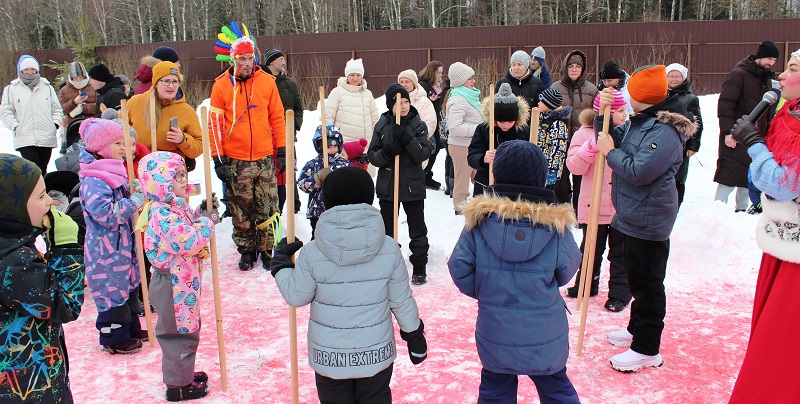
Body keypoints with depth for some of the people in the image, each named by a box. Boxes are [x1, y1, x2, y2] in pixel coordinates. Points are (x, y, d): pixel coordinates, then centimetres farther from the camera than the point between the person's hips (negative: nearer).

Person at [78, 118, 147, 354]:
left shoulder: (115, 171, 8)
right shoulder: (94, 181, -22)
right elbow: (107, 214, -31)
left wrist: (135, 190, 5)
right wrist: (135, 201, -25)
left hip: (123, 244, 10)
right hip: (107, 249, -10)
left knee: (129, 286, 20)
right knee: (113, 290, 2)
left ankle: (131, 328, 35)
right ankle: (114, 338, 17)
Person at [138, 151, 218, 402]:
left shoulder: (177, 206, 7)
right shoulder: (162, 214, -26)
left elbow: (189, 228, 20)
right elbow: (189, 242, -33)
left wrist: (202, 214, 3)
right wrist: (208, 221, -20)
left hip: (184, 282, 10)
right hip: (172, 285, -10)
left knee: (188, 329, 23)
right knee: (180, 334, 4)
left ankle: (184, 374, 41)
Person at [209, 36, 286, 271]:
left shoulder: (267, 82, 3)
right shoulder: (221, 85, 0)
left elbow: (277, 118, 8)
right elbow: (215, 124, 1)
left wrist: (282, 150, 5)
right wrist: (218, 159, -3)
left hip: (265, 158, 1)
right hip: (235, 161, 0)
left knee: (267, 210, 5)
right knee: (241, 211, 8)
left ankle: (266, 250, 20)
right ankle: (246, 251, 24)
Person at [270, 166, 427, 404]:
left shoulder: (311, 254, -19)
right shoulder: (390, 249, -15)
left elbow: (296, 297, -5)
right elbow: (402, 301, -6)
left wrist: (281, 262, 12)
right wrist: (415, 336, 11)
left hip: (329, 357, -1)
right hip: (376, 354, 1)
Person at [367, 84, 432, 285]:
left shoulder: (418, 125, -3)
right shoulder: (382, 126, 0)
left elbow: (424, 154, -12)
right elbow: (372, 156, -2)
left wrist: (407, 140, -26)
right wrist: (387, 152, -22)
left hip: (413, 185, -1)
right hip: (387, 185, 2)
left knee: (417, 229, 8)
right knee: (387, 228, 13)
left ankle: (419, 268, 20)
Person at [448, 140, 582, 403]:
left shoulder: (479, 218, -14)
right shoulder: (555, 224, -14)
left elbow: (459, 268, -11)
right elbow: (567, 272, -3)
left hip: (495, 335, 1)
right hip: (545, 336, 0)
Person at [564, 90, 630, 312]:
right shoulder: (585, 134, -4)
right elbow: (575, 167, -13)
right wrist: (590, 147, -26)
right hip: (594, 205, -1)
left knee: (620, 251, 9)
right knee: (592, 248, 15)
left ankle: (620, 292, 19)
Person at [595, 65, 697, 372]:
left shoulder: (665, 131, -22)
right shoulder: (642, 122, 9)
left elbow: (639, 172, -28)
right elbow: (616, 143, 11)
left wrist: (611, 151, -15)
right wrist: (603, 115, -2)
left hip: (648, 219, -10)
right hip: (635, 215, 10)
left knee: (647, 282, 0)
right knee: (636, 275, 22)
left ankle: (647, 350, 11)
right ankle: (637, 329, 39)